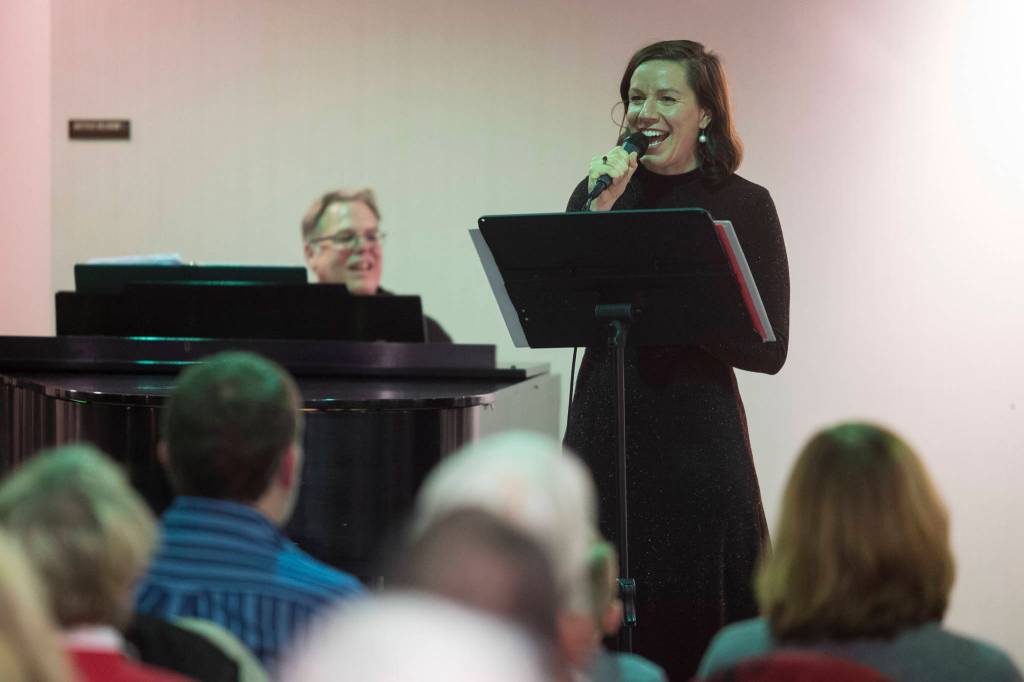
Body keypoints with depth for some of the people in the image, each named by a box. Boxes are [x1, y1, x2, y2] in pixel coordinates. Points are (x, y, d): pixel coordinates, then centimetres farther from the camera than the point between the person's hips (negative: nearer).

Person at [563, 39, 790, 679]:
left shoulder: (744, 205, -1)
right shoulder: (599, 191, 7)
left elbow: (769, 349, -6)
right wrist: (600, 211, -12)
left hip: (699, 440, -2)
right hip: (607, 428, 3)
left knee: (699, 620, 1)